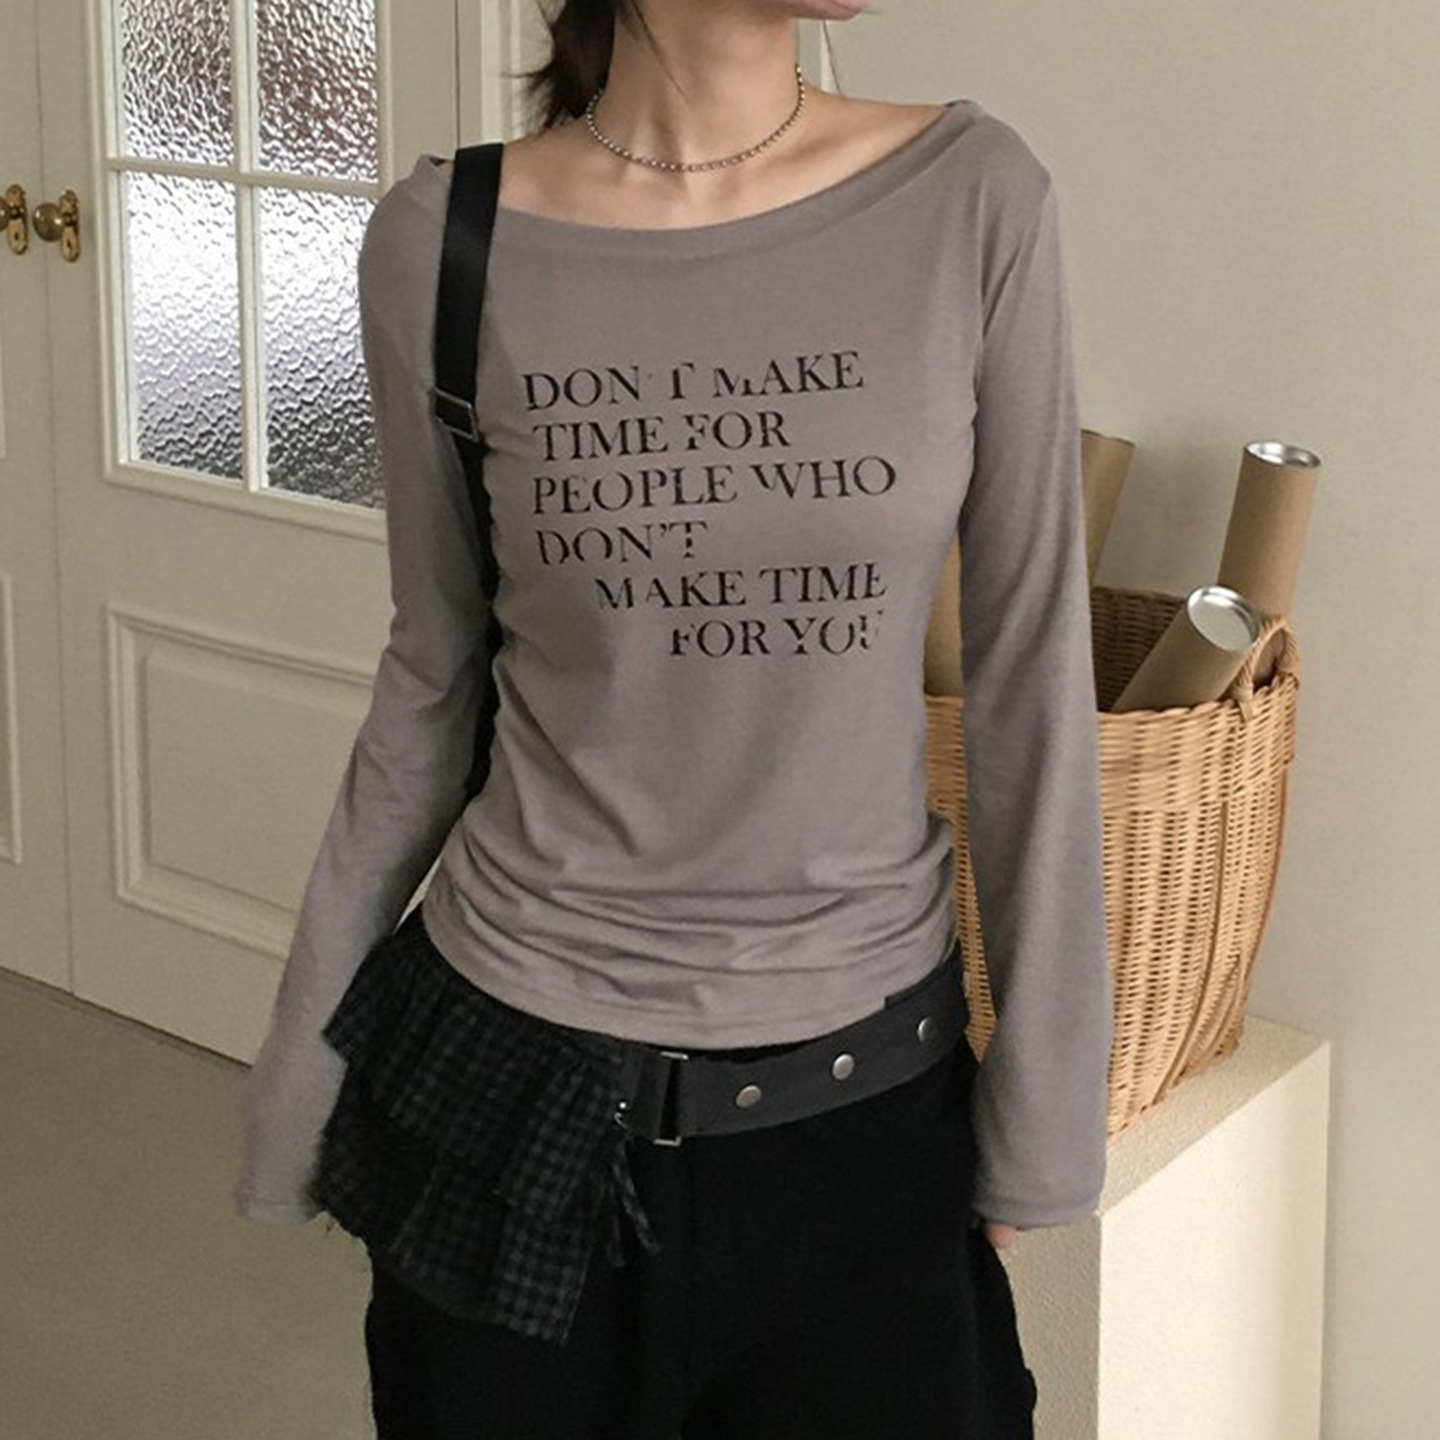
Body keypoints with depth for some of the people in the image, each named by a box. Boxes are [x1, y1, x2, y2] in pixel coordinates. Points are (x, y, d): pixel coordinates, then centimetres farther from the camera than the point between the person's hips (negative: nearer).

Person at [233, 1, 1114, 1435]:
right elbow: (433, 676, 3)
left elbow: (1029, 675, -5)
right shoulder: (442, 240, -8)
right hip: (517, 1073, 0)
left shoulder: (973, 199, -9)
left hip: (865, 1096, 0)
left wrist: (1043, 1108, -1)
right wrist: (303, 1065, 6)